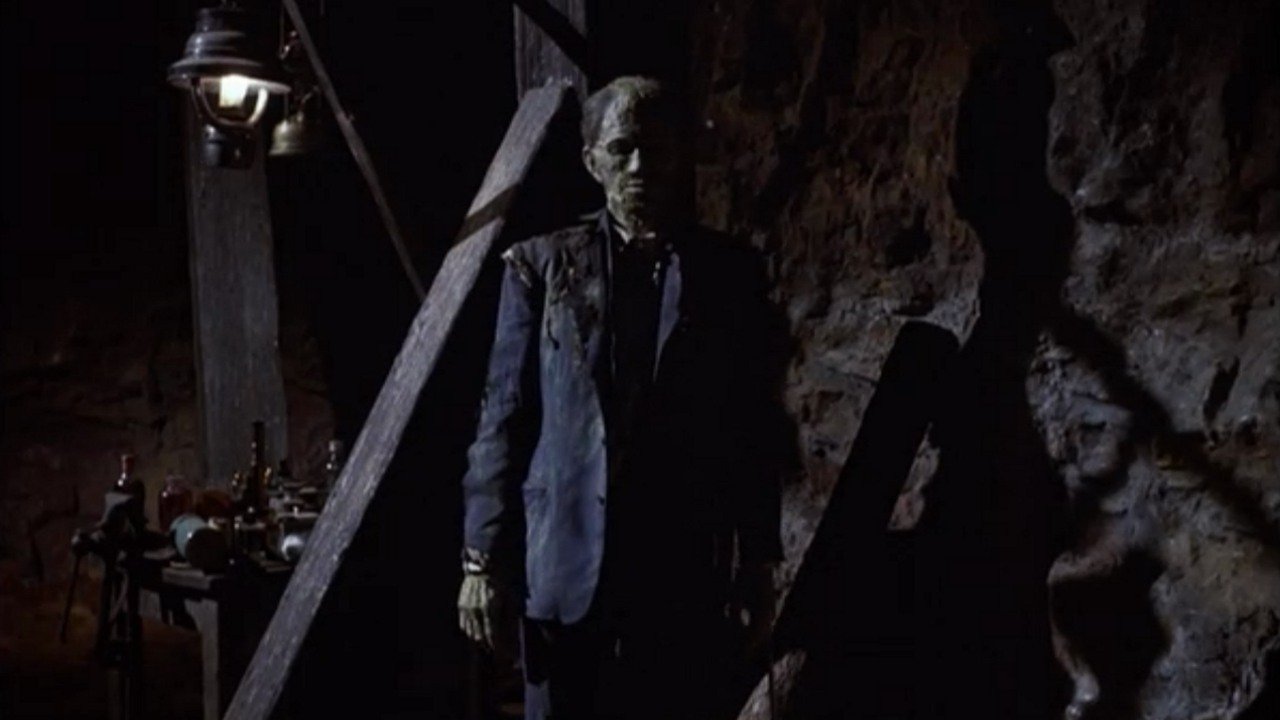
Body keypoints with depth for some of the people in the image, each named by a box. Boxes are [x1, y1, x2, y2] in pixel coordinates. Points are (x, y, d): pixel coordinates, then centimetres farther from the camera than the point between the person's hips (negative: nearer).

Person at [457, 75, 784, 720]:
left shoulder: (730, 272, 6)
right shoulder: (542, 265, 5)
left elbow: (755, 430, 8)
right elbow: (503, 418, 4)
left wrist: (758, 565, 6)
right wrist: (482, 557, -1)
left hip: (687, 578, 1)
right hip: (565, 570, 0)